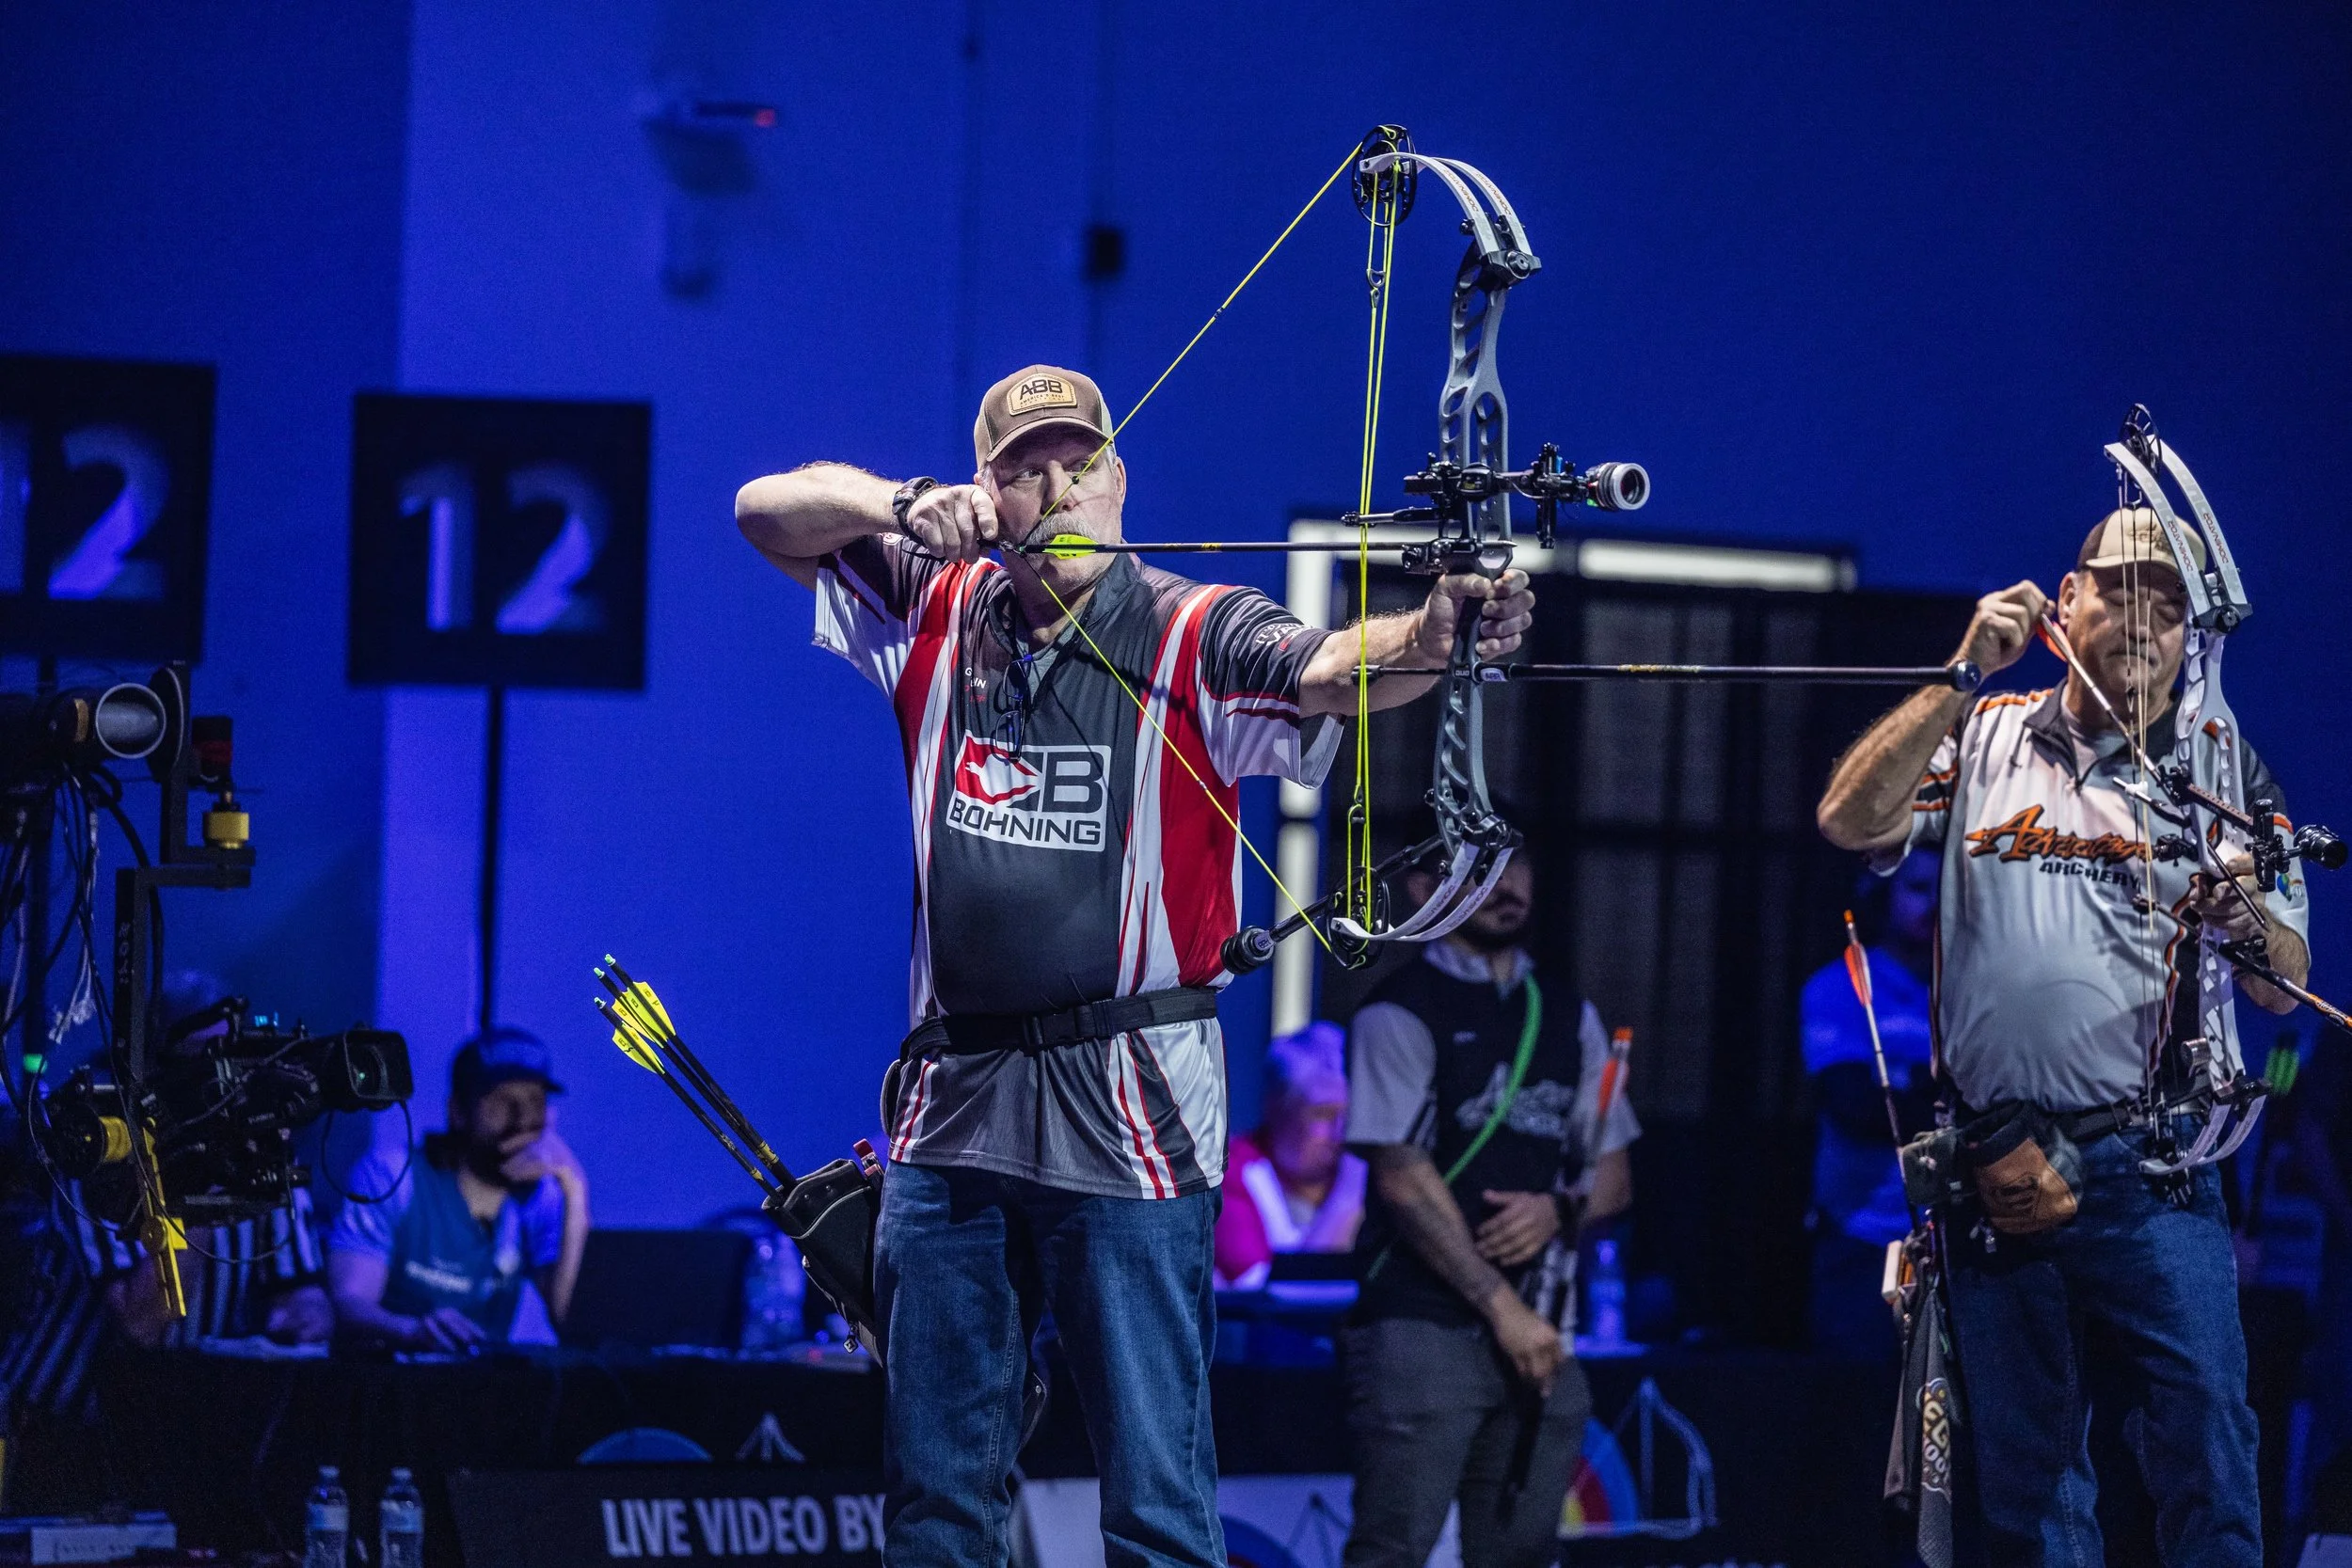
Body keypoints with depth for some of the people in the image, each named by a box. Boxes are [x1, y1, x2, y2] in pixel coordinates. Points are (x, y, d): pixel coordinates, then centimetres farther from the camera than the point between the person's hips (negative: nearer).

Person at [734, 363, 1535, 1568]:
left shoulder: (1189, 638, -4)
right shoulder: (941, 617, 10)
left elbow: (1328, 667, -22)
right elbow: (767, 512, 12)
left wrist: (1430, 635, -44)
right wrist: (904, 507, -8)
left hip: (1128, 1114, -5)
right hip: (955, 1107, 5)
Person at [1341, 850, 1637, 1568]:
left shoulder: (1569, 1020, 16)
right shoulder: (1399, 1015, -3)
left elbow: (1614, 1177, 18)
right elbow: (1405, 1182, -10)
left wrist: (1560, 1208, -6)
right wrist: (1504, 1309, -13)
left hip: (1538, 1335, 6)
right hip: (1424, 1323, -6)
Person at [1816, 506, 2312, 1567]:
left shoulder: (2222, 769, 9)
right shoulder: (1982, 740, 10)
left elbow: (2285, 987, 5)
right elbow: (1849, 820, -6)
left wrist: (2248, 921, -18)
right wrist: (1962, 678, -11)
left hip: (2151, 1171, -2)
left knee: (2206, 1429, -15)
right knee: (2023, 1471, 6)